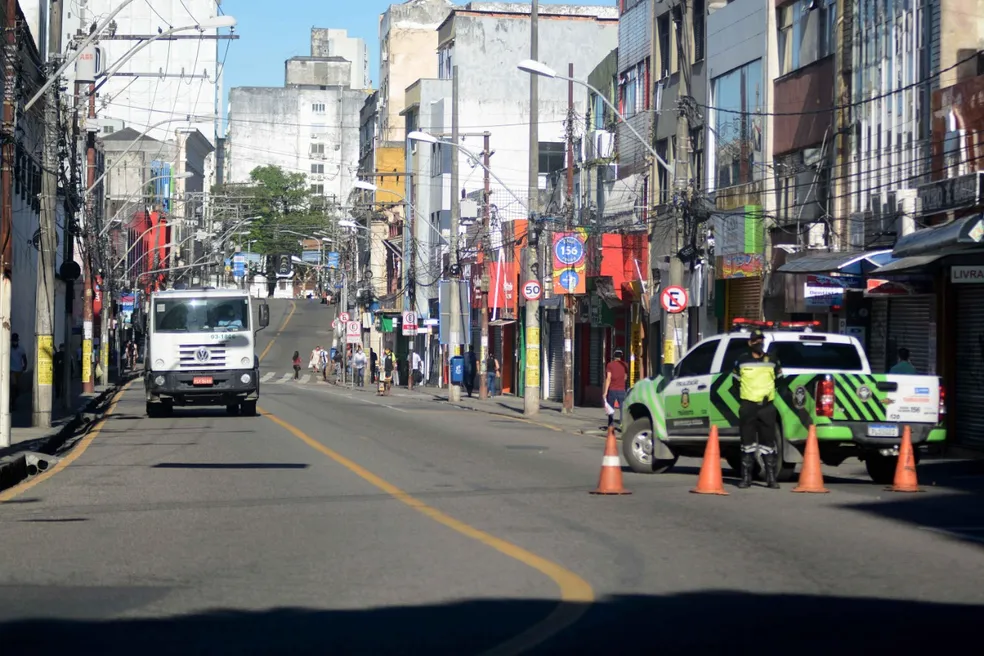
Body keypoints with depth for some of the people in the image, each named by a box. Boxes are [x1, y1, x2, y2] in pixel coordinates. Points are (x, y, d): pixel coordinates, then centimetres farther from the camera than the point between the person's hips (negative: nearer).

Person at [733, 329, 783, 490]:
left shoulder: (772, 361, 10)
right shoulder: (741, 361, 6)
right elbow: (736, 381, 13)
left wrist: (771, 395, 11)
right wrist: (741, 399, 7)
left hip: (767, 406, 1)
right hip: (747, 406, -1)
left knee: (768, 441, 1)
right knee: (747, 442, 2)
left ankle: (772, 477, 5)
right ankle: (746, 477, 5)